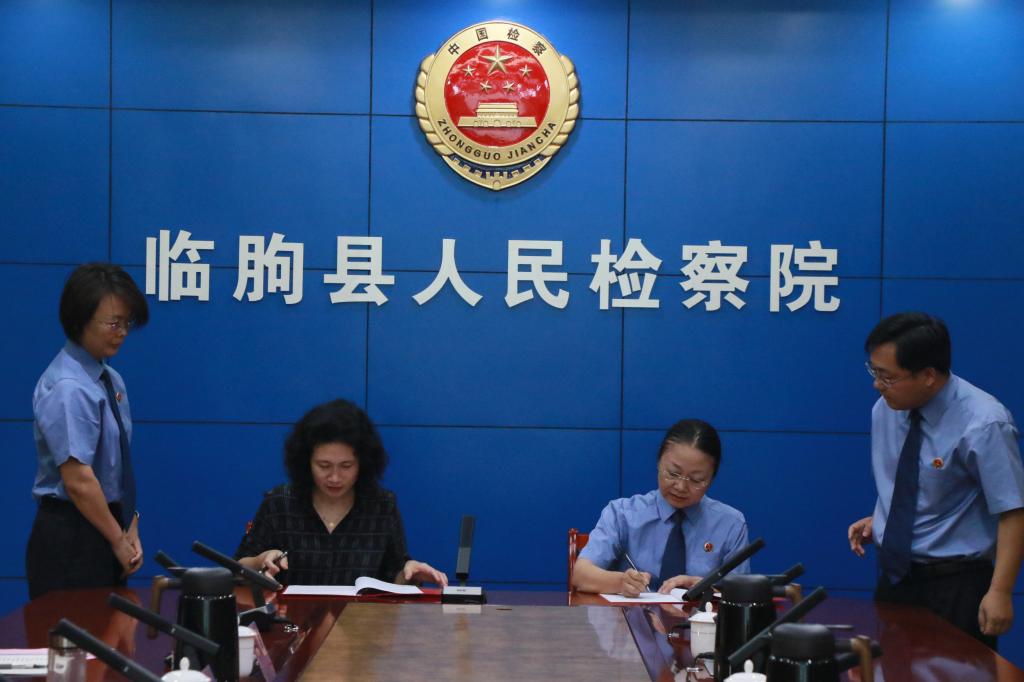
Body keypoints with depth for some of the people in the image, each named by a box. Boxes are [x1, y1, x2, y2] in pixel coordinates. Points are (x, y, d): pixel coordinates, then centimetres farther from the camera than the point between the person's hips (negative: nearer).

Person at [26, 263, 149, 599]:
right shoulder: (68, 388, -19)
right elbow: (78, 481, -21)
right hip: (71, 539, -8)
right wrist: (118, 540, -12)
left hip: (104, 531, 8)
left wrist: (130, 532, 2)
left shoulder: (111, 379, 7)